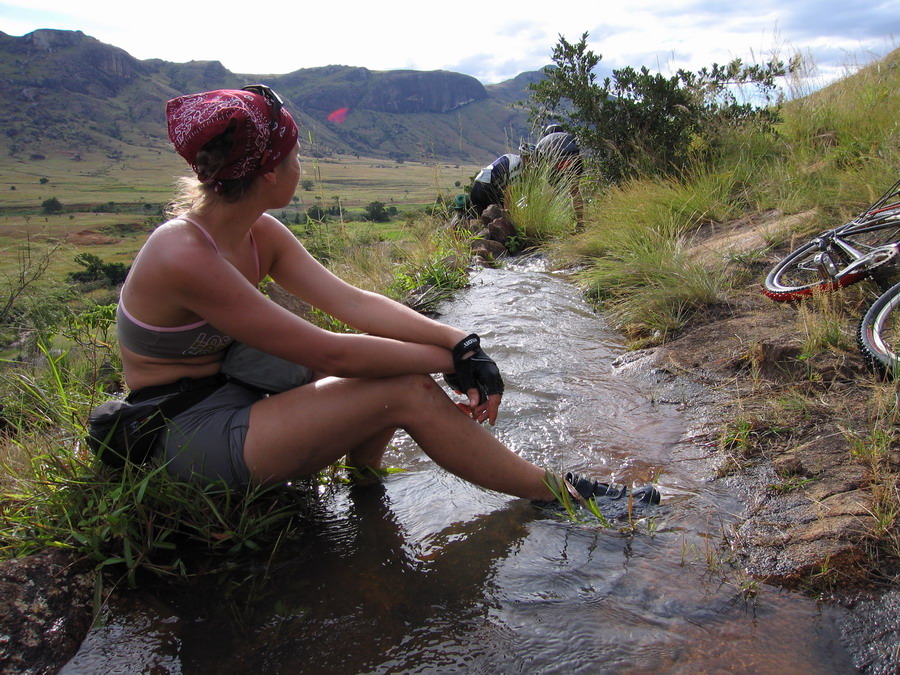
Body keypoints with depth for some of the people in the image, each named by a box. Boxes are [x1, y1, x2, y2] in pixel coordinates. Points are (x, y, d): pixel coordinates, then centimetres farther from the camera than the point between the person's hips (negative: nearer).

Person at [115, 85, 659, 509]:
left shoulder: (260, 234, 0)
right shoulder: (183, 256, -26)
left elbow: (353, 302, -9)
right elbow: (327, 353, -28)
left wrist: (459, 342, -21)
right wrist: (450, 360, -20)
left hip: (236, 403, 8)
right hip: (184, 442, -8)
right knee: (408, 392, -20)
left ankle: (365, 473, 8)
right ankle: (558, 494, -7)